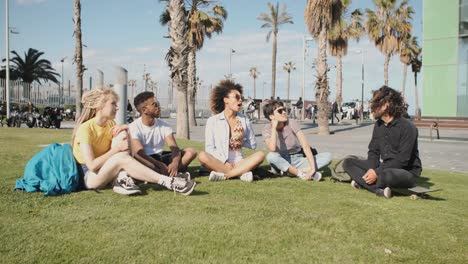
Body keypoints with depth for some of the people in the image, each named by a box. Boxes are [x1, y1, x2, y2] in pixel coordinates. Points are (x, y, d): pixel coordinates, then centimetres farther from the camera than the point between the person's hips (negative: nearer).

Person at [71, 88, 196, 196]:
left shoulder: (111, 124, 4)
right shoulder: (85, 129, -19)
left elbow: (129, 152, 2)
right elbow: (92, 165, -26)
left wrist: (126, 130, -13)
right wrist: (116, 149, -22)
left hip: (105, 171, 7)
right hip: (88, 176, -7)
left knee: (122, 134, -14)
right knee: (122, 157, -35)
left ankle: (122, 180, -23)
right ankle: (167, 182, -35)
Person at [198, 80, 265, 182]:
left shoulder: (245, 120, 11)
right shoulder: (212, 121, 2)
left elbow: (253, 145, 17)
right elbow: (209, 148, -4)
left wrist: (241, 141, -2)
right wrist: (225, 163, -15)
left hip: (239, 162, 3)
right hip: (219, 162, -3)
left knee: (260, 155, -24)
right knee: (203, 156, -31)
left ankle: (222, 175, -30)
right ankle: (241, 172, -29)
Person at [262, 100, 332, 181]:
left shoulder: (291, 123, -10)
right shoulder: (267, 129, -10)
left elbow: (305, 146, -17)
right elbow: (272, 149, -30)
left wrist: (313, 168, -28)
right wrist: (274, 127, -25)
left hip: (297, 160, 1)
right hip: (280, 163, -1)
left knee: (327, 156, -16)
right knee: (271, 156, -36)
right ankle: (302, 174, -27)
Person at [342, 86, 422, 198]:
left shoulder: (407, 127, -18)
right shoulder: (378, 125, 5)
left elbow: (402, 160, -22)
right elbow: (373, 151, 6)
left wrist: (377, 172, -25)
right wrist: (372, 169, -15)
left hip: (406, 171, -7)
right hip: (384, 167, 8)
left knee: (387, 175, -42)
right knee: (348, 162, -7)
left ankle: (362, 182, -14)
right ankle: (379, 190, -25)